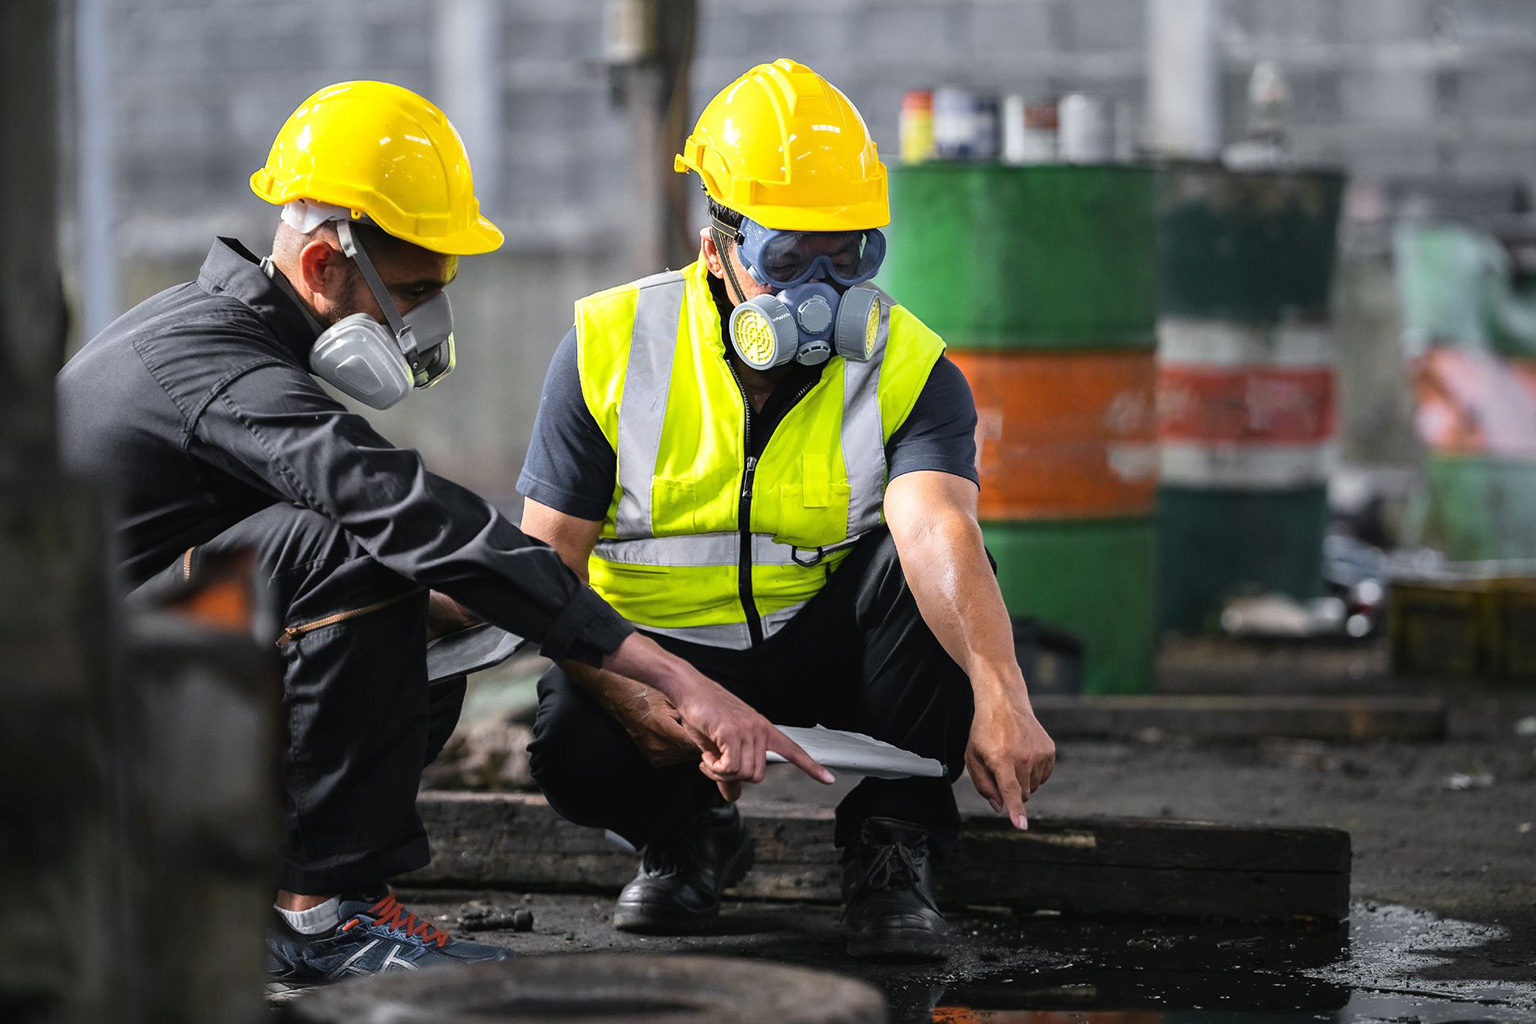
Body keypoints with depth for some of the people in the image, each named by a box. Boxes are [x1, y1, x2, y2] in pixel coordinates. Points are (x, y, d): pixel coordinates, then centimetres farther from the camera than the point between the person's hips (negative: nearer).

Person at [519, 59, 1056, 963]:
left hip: (821, 650, 0)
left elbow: (942, 534, -34)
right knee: (577, 748, -32)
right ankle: (690, 835, 5)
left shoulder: (909, 368, -15)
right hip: (657, 654, 0)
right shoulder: (612, 350, -13)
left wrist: (1000, 696, -54)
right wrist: (625, 695, -32)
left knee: (926, 567, -30)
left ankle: (892, 849, -14)